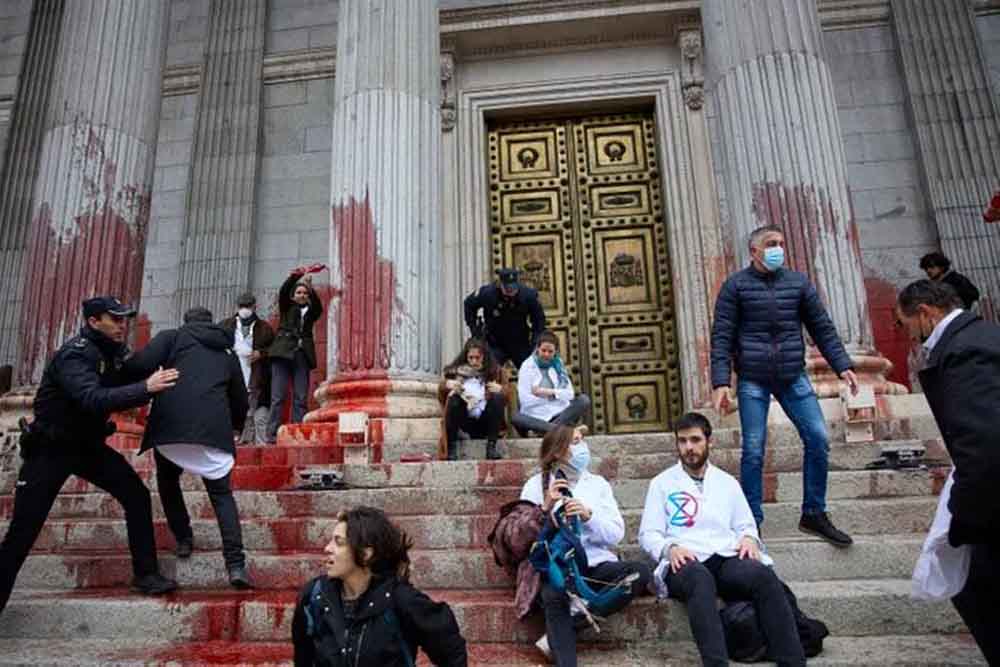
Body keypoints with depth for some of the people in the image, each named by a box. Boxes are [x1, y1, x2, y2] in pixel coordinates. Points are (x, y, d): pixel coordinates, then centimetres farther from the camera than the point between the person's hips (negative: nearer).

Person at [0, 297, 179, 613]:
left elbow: (118, 391, 10)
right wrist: (145, 388, -47)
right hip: (50, 449, -6)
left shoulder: (112, 353, 0)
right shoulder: (74, 355, -25)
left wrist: (151, 384, -6)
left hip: (88, 444, 7)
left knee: (137, 495, -3)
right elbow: (93, 399, -41)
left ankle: (145, 574, 7)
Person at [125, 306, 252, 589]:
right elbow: (240, 400, 25)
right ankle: (236, 564, -4)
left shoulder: (172, 337, 14)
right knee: (222, 494, 8)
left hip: (170, 424, -1)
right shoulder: (228, 353, 23)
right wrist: (235, 426, 43)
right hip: (213, 429, 2)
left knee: (168, 480, 27)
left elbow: (141, 364, -5)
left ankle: (184, 539, 27)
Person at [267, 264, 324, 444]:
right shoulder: (287, 308, 16)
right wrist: (295, 276, -16)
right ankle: (272, 434, -9)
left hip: (302, 356, 2)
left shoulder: (311, 312, 20)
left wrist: (311, 288, -14)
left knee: (300, 398, -2)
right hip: (283, 354, -2)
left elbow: (318, 306, -1)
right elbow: (283, 292, -1)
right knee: (278, 397, -8)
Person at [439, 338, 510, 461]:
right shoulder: (457, 369, 8)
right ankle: (451, 447, -22)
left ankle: (491, 446, -23)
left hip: (487, 422, 0)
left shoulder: (496, 370, 9)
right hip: (465, 422, 0)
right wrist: (446, 385, -18)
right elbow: (440, 395, 4)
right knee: (453, 399, -25)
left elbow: (508, 394, 1)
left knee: (498, 398, -24)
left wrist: (500, 389, -22)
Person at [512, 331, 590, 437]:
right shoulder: (527, 366, -2)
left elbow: (569, 393, 3)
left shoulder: (558, 364, 10)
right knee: (515, 418, -33)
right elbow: (525, 400, -13)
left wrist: (551, 392, -14)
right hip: (537, 417, -3)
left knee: (584, 400, -21)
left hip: (560, 412, 4)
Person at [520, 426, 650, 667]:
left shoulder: (598, 483, 14)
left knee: (640, 572, -27)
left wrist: (589, 516, -13)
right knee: (554, 597, -37)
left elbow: (616, 534, 5)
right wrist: (546, 508, -15)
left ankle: (557, 635, -21)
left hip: (596, 566, 3)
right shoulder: (536, 485, 7)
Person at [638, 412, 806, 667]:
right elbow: (648, 534, 8)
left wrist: (749, 538, -2)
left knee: (763, 574, -31)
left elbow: (746, 524, 22)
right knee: (700, 579, -39)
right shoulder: (661, 483, 13)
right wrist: (670, 547, -13)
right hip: (686, 562, -2)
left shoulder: (727, 482, 23)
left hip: (726, 559, 3)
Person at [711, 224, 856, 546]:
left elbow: (822, 327, 12)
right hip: (752, 381, -3)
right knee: (754, 451, -1)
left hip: (794, 377, 4)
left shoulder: (798, 282, 9)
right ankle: (752, 523, 11)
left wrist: (842, 365, 2)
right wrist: (720, 382, -13)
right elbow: (722, 336, -4)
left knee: (819, 439, 0)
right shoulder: (736, 285, -1)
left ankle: (814, 515, 18)